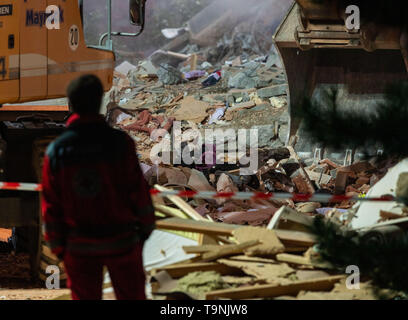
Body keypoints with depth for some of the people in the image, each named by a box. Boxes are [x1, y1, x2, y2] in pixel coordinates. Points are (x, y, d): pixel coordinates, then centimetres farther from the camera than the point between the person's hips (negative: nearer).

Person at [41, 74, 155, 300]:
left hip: (79, 246, 2)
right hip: (121, 240, -2)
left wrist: (57, 246, 8)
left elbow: (51, 206, -5)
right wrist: (146, 226, 7)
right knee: (131, 297, 13)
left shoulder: (56, 152, -10)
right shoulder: (119, 143, -17)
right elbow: (138, 191, -10)